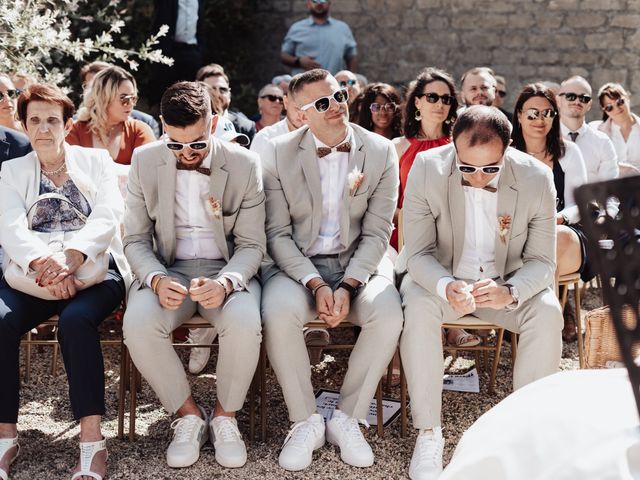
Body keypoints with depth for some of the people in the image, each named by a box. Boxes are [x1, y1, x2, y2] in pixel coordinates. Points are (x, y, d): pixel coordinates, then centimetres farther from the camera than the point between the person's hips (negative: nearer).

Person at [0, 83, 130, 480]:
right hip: (32, 273, 2)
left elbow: (108, 216, -6)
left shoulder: (96, 160, 10)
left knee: (76, 320, -34)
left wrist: (71, 257, -26)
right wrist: (45, 265, -25)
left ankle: (93, 441, -33)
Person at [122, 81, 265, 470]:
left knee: (245, 323, -34)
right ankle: (189, 415, -6)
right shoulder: (144, 162, -2)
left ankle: (225, 416, -5)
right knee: (138, 324, -31)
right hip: (168, 270, 1)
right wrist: (157, 280, -21)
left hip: (226, 271, -1)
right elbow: (136, 239, 1)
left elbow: (252, 245, -4)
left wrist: (226, 282, -25)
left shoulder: (245, 165, -6)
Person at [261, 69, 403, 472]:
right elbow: (278, 233, -4)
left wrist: (347, 286, -18)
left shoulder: (381, 152, -1)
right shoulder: (279, 154, -2)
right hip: (299, 262, 0)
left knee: (388, 314, -30)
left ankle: (347, 419, -7)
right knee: (278, 313, -32)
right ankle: (306, 422, -10)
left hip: (359, 261, 1)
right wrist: (316, 285, -19)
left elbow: (377, 232, -3)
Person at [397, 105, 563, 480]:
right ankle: (429, 433, -22)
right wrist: (446, 287, -39)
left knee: (548, 313, -27)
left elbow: (541, 261, -11)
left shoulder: (537, 179, -17)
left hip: (508, 284, 1)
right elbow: (419, 253, -16)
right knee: (418, 307, -33)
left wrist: (510, 292, -35)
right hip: (440, 278, -1)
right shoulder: (427, 169, -19)